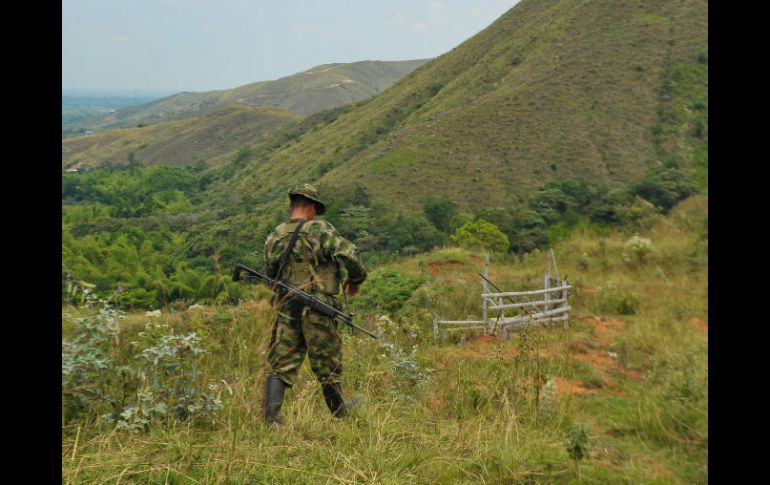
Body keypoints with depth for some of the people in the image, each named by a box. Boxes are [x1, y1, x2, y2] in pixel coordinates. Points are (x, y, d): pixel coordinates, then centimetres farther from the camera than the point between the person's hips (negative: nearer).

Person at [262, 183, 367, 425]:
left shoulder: (274, 237, 7)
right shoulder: (320, 230, -9)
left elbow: (270, 273, 16)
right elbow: (349, 256, -16)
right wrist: (356, 279, 3)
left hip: (286, 309, 4)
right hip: (318, 309, -3)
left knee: (280, 363, 9)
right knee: (327, 364, 12)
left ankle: (271, 415, 0)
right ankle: (339, 411, 31)